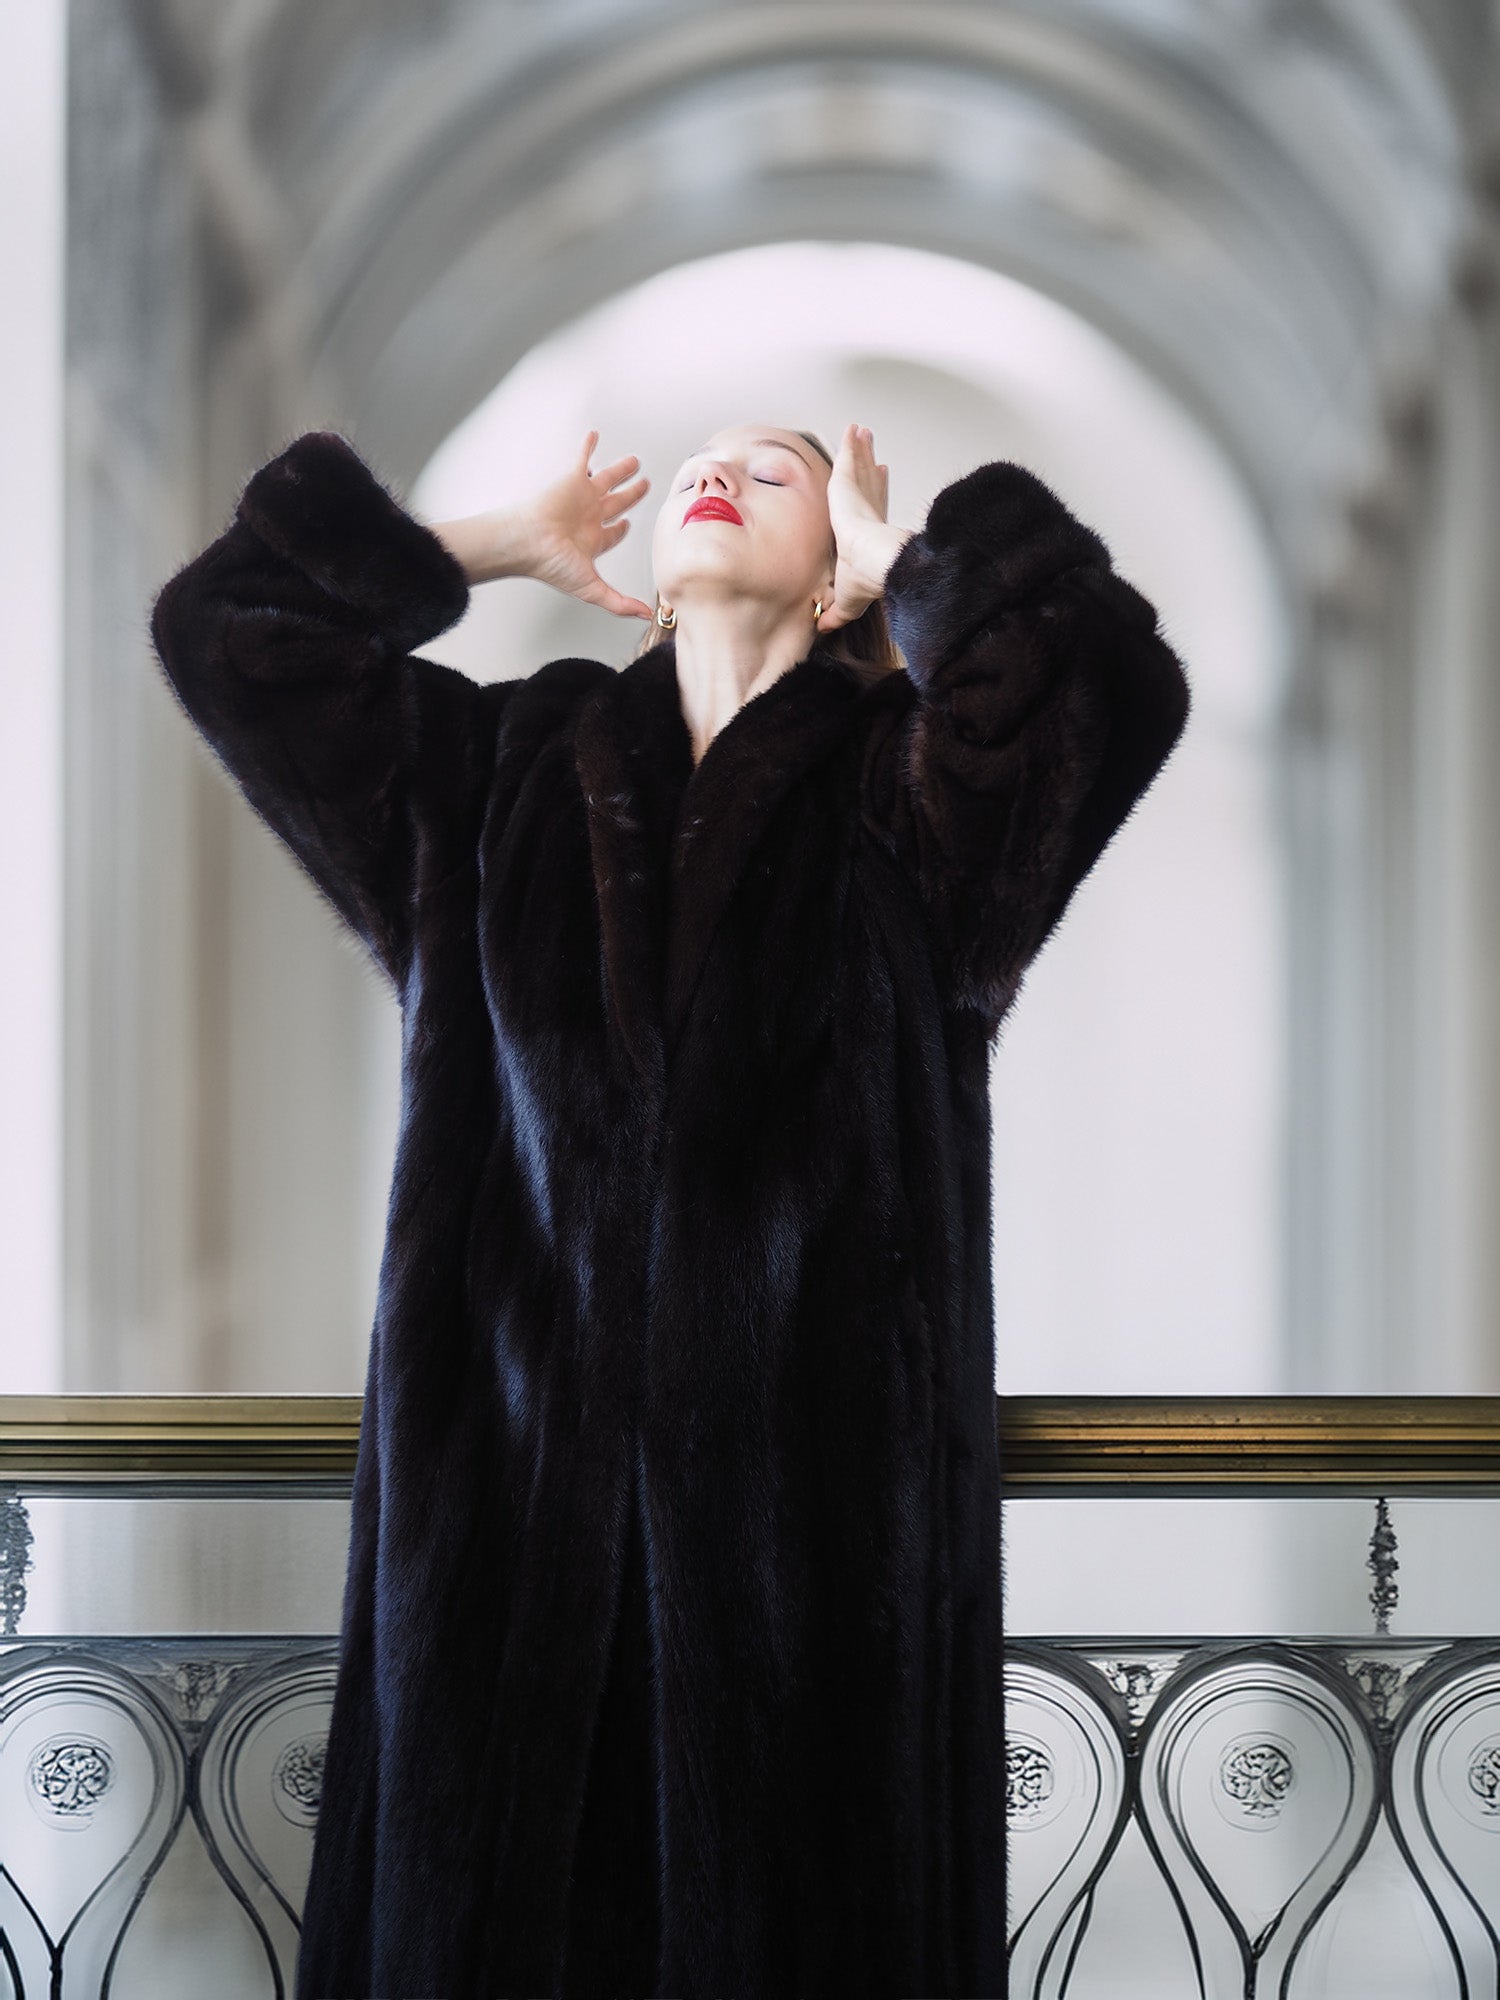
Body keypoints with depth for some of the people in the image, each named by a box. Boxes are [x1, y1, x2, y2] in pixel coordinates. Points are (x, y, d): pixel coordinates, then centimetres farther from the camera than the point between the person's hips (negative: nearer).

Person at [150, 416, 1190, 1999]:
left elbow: (1105, 675, -13)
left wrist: (907, 564, 4)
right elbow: (226, 623, 13)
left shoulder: (903, 784, 7)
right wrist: (502, 548, 19)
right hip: (513, 1443, 2)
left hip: (817, 1468, -2)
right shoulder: (504, 765, 16)